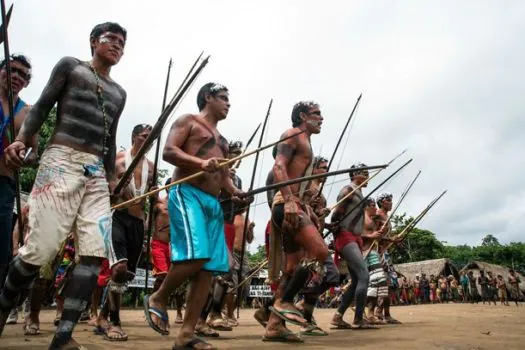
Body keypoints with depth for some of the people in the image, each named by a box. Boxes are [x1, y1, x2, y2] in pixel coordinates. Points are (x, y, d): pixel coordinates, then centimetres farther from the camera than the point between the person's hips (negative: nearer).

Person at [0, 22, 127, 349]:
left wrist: (112, 178, 16)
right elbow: (42, 107, 4)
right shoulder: (70, 65, 12)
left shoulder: (119, 93, 23)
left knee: (96, 252, -9)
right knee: (40, 250, -11)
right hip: (61, 161, -5)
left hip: (97, 172, 5)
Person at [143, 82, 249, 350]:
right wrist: (201, 163, -22)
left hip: (213, 202, 8)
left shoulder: (222, 140, 28)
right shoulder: (188, 121, 7)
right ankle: (157, 299, 2)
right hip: (186, 194, -8)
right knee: (195, 256, -24)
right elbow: (168, 152, -7)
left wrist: (235, 192, 5)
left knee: (208, 269, -2)